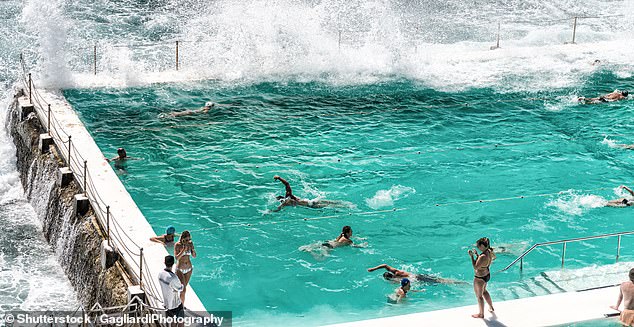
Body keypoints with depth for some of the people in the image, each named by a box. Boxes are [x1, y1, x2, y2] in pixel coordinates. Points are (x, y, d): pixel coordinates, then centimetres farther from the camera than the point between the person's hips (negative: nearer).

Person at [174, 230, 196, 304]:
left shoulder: (190, 243, -3)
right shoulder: (177, 245, -15)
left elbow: (194, 256, 2)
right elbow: (177, 258, -21)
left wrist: (193, 249, -17)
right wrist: (184, 249, -30)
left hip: (189, 269, 4)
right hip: (180, 269, -4)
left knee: (184, 287, 14)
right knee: (183, 289, -11)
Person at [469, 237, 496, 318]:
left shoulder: (483, 256, -33)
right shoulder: (489, 252, -4)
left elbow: (475, 267, -29)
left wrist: (472, 256, -26)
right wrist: (476, 255, 1)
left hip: (480, 278, -9)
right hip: (487, 275, 9)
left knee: (479, 296, 10)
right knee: (484, 291, 32)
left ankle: (481, 314, 25)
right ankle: (491, 307, 47)